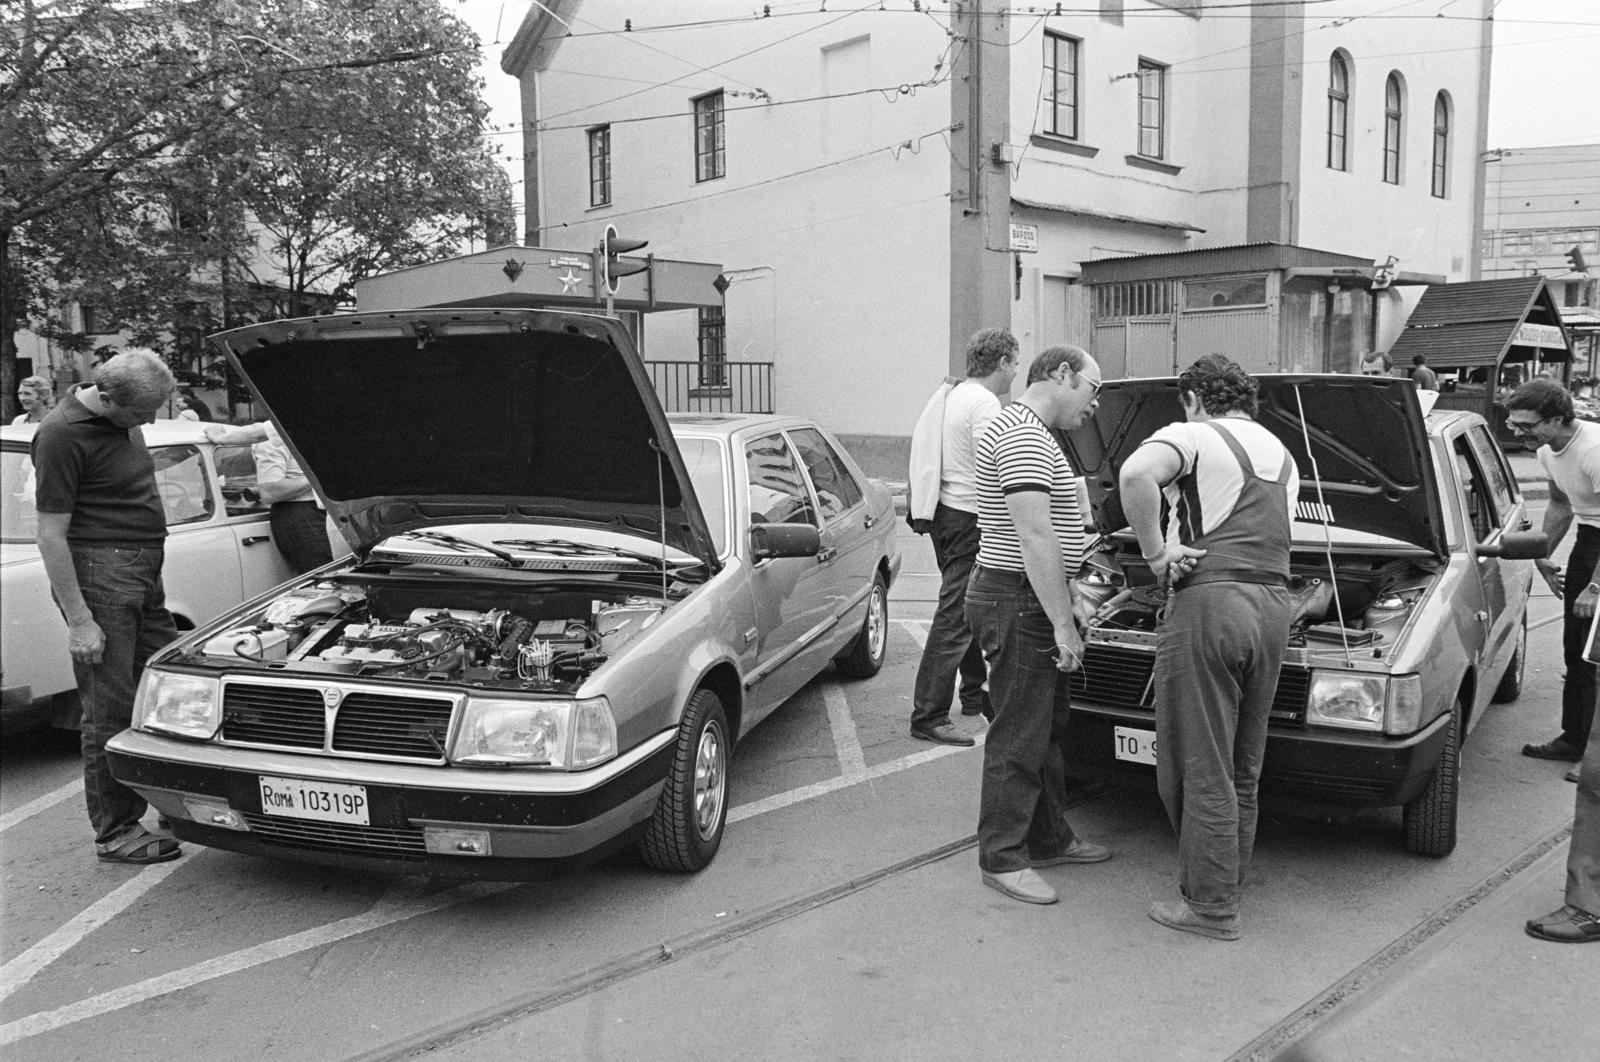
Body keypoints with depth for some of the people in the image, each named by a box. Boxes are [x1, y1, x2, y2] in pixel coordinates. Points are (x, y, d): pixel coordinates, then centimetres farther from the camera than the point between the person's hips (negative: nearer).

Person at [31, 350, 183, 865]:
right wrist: (78, 620, -19)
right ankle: (115, 833, 7)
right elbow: (51, 536, -17)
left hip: (144, 575, 9)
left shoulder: (123, 423, 10)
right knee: (110, 710, -3)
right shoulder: (62, 435, -17)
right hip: (99, 575, -9)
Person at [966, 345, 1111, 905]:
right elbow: (1035, 537, -24)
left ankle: (1050, 839, 31)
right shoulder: (1022, 437, -18)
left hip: (1036, 598, 11)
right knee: (1019, 736, -2)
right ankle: (1002, 858, 9)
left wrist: (1069, 598, 23)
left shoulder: (1029, 435, 18)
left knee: (1047, 726, 19)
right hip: (1017, 602, -11)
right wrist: (1062, 623, -23)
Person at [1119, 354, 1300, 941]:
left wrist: (1154, 551, -15)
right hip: (1274, 605, 8)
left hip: (1208, 603, -8)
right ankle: (1227, 881, 27)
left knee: (1199, 765, 0)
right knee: (1242, 766, 17)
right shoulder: (1281, 455, 23)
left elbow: (1136, 475, -24)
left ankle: (1210, 905, 7)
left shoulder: (1190, 436, -2)